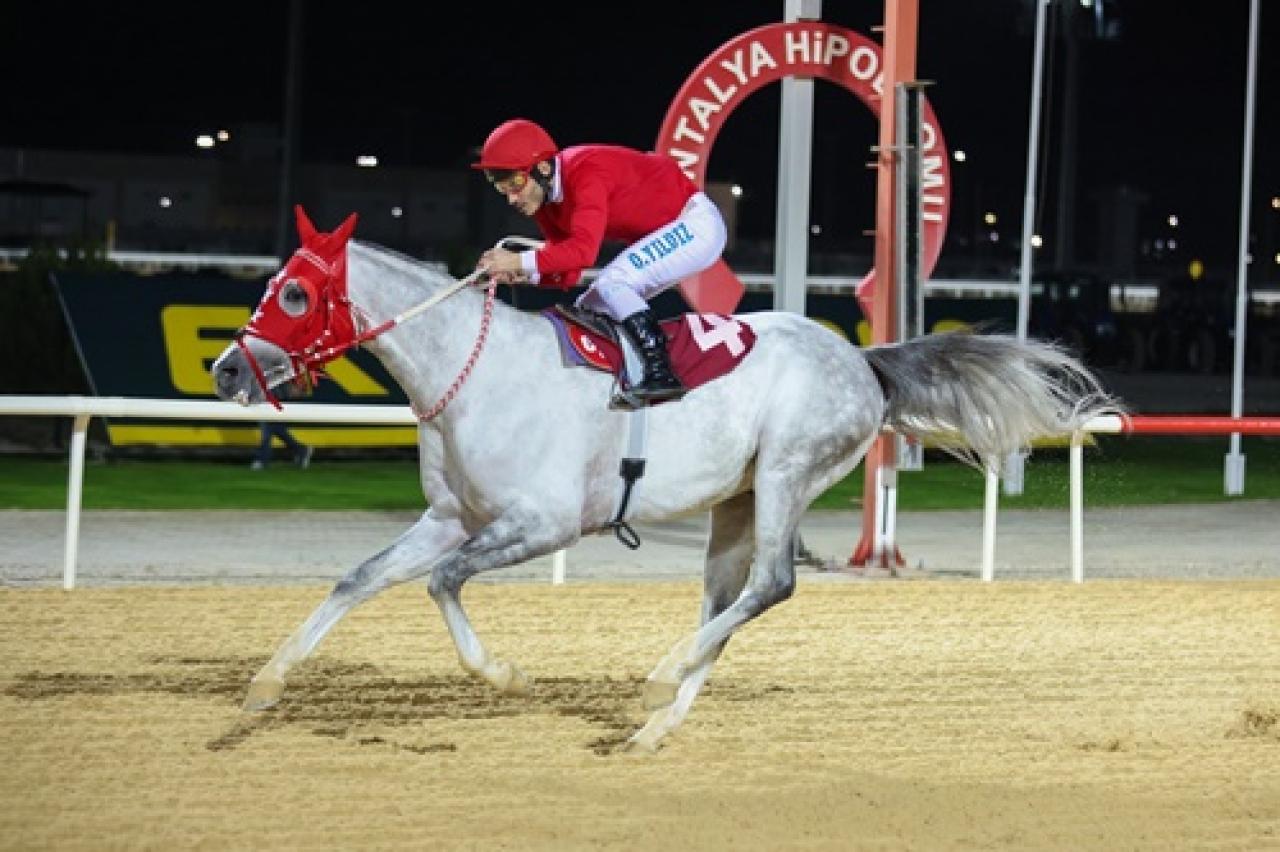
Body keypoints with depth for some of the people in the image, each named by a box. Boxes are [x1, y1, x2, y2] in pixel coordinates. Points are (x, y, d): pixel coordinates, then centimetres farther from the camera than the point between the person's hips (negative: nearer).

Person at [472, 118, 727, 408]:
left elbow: (584, 249, -39)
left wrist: (522, 261, -41)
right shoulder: (546, 203, 0)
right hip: (663, 236, 10)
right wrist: (525, 274, -20)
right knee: (589, 310, 5)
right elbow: (567, 277, -2)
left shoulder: (585, 173, -28)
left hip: (697, 222, -10)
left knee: (612, 284, -25)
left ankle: (661, 373, -26)